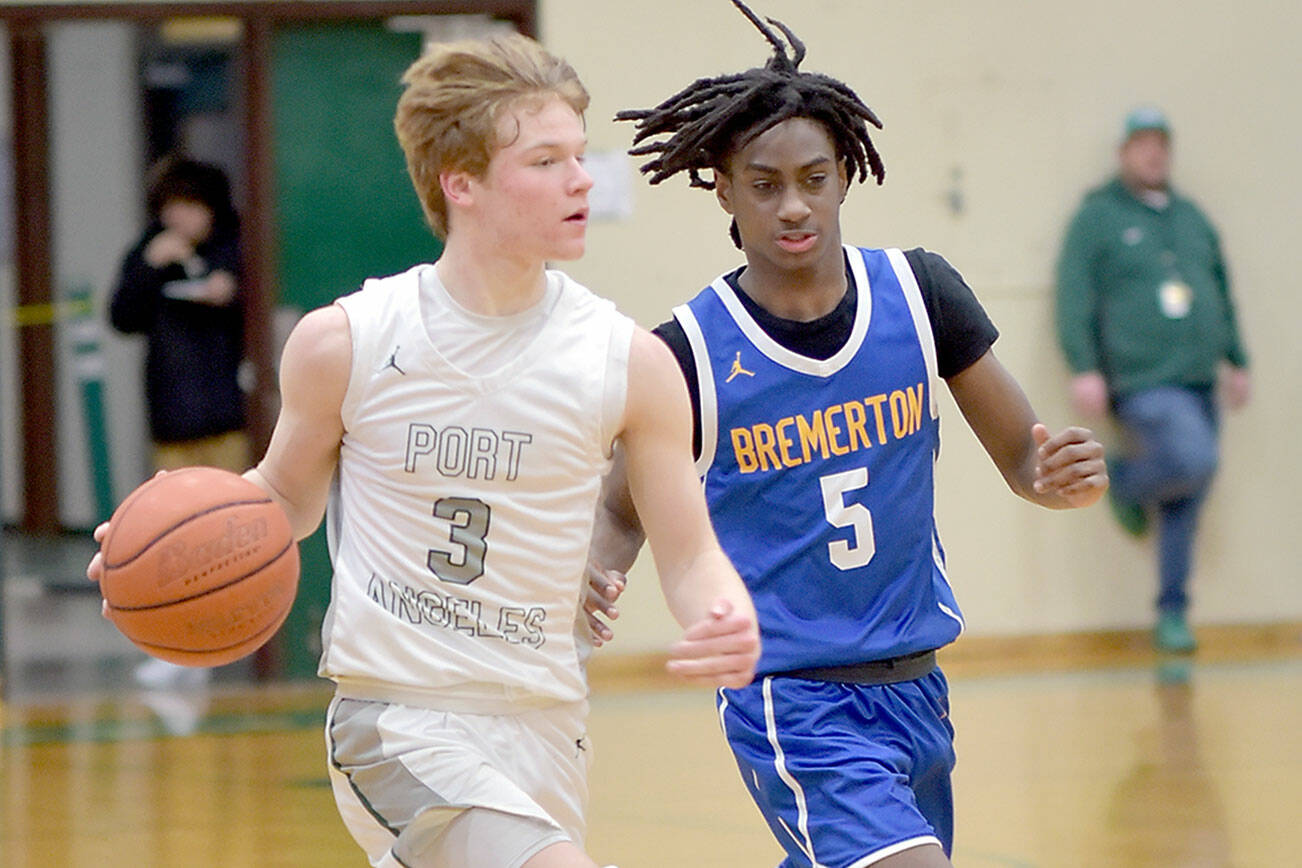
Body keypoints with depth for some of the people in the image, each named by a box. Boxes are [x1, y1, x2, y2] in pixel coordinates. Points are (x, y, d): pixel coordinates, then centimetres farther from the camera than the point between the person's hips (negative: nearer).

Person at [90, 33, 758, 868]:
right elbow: (289, 496, 10)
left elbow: (689, 554, 1)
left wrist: (729, 620, -21)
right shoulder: (343, 344, -7)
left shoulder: (630, 362, -4)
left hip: (543, 728, 4)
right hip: (396, 723, -4)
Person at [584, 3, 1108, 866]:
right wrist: (600, 574, -18)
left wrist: (1063, 476, -19)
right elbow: (625, 509, 4)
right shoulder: (689, 352, -10)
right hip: (792, 705, -5)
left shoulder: (918, 292, -2)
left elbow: (1021, 457, 4)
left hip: (913, 689, 5)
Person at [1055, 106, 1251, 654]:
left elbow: (1222, 294, 27)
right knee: (1193, 460, -27)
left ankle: (1173, 614, 14)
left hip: (1198, 382, 6)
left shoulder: (1191, 219, 19)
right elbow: (1073, 296, -5)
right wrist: (1083, 368, -15)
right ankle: (1125, 482, 3)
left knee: (1185, 507, 5)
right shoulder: (1097, 218, 1)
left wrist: (1237, 361, 21)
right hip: (1141, 382, -6)